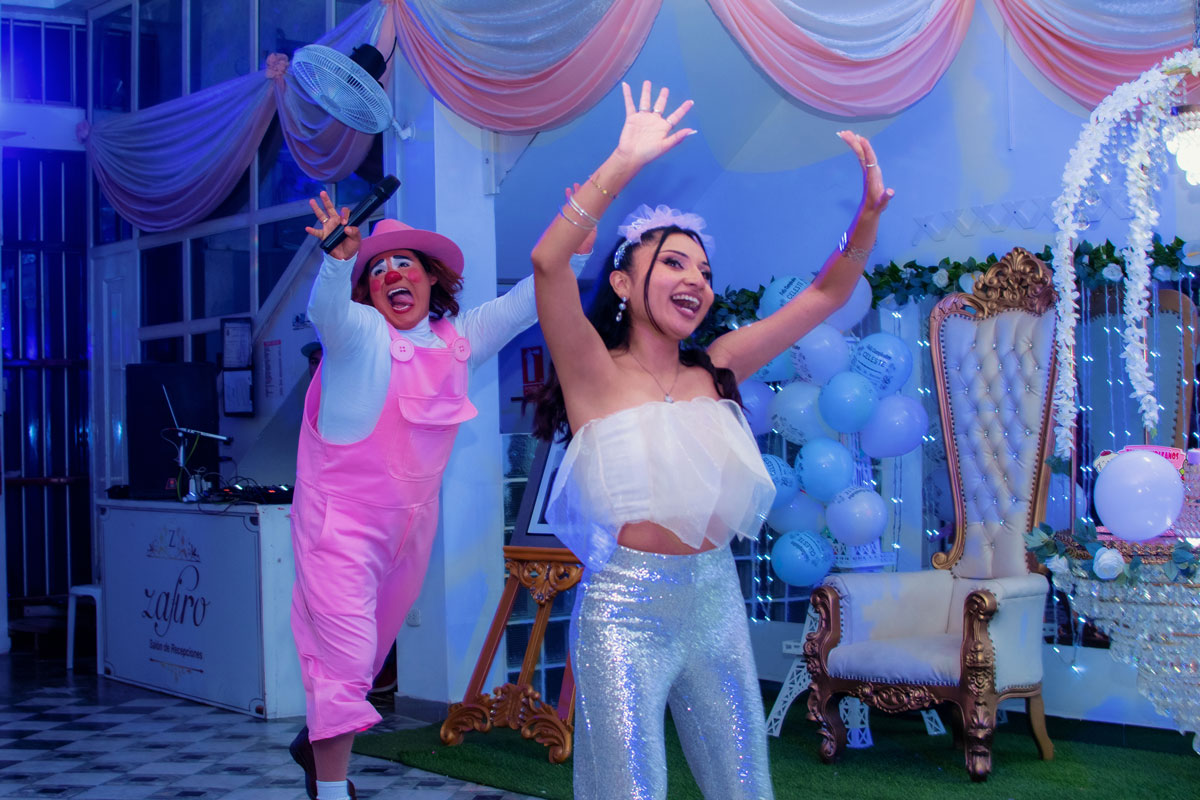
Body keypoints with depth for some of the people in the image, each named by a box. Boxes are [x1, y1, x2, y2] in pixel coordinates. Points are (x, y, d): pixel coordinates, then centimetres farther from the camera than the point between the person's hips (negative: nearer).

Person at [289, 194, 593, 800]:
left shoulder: (459, 338, 6)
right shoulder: (357, 332, -10)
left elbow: (526, 303, 7)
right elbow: (326, 308, -32)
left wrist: (573, 249, -6)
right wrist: (342, 257, -52)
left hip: (410, 521, 6)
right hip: (341, 517, -6)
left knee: (371, 652, 21)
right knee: (344, 655, -11)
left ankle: (317, 743, 43)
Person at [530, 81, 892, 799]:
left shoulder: (716, 370, 7)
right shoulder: (597, 373, -7)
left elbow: (827, 292, 10)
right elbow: (548, 262, -24)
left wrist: (870, 212, -6)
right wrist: (626, 163, -28)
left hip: (716, 603, 5)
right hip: (626, 609, -5)